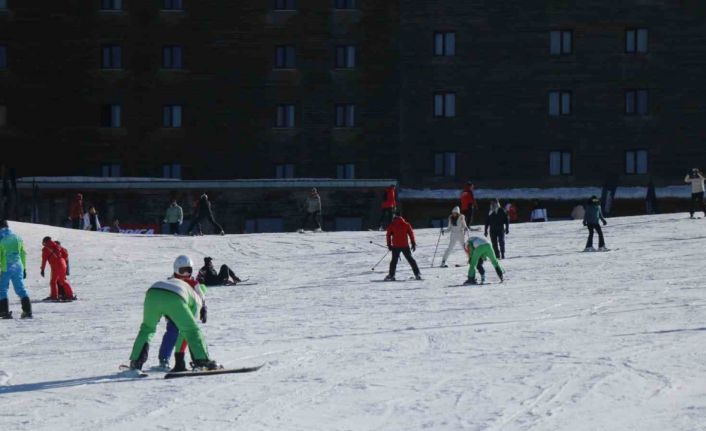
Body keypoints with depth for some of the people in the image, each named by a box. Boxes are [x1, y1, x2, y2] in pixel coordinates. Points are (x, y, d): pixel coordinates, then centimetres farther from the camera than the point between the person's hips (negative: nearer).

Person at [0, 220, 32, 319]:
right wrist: (24, 269, 20)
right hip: (18, 268, 5)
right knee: (21, 289, 9)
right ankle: (27, 311, 3)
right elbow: (23, 254, 13)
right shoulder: (17, 238, 8)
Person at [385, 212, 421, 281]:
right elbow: (411, 234, 2)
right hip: (405, 246, 1)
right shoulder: (406, 225, 3)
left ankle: (391, 275, 0)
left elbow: (388, 235, 0)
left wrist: (389, 244, 7)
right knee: (410, 259, 10)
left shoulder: (392, 225, 2)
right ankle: (417, 274, 6)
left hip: (395, 246, -1)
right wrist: (413, 243, 6)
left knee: (394, 260, 8)